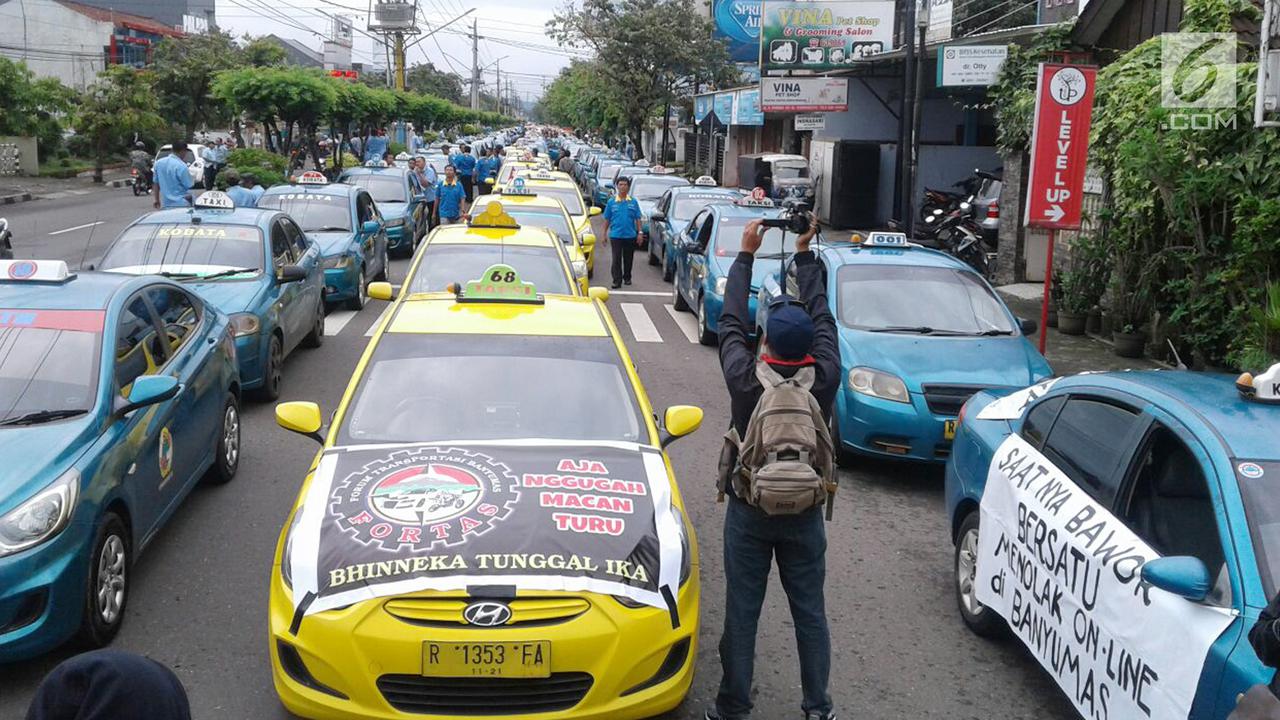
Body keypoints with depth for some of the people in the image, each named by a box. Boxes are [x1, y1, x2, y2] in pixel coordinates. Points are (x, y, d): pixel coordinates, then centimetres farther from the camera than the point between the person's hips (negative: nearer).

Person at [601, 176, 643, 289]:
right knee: (616, 259, -5)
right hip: (616, 236, -1)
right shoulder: (611, 202, 2)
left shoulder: (633, 202, 3)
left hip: (630, 236, 1)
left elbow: (637, 219, 5)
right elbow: (607, 219, 6)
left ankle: (627, 278, 26)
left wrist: (639, 233, -2)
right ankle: (617, 281, -3)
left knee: (628, 259, 11)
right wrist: (605, 234, 3)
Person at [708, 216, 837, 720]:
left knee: (741, 613, 8)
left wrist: (746, 253, 4)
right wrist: (805, 254, 7)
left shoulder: (745, 379, -18)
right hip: (805, 513, 1)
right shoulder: (824, 380, -15)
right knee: (810, 613, 13)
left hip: (748, 512, -1)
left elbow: (731, 322, -4)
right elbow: (822, 319, -1)